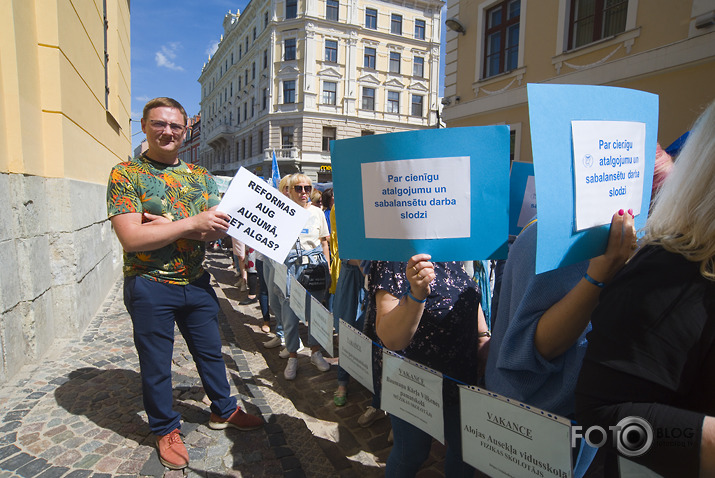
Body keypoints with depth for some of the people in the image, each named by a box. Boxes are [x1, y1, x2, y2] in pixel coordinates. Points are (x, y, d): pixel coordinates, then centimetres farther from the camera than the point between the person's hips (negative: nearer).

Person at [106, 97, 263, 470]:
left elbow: (219, 229, -2)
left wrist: (167, 225, -16)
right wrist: (192, 223, -22)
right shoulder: (126, 174, -8)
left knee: (210, 351, 18)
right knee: (156, 364, 12)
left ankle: (223, 410, 41)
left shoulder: (199, 175, 6)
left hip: (196, 282, 4)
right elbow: (131, 239, -19)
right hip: (149, 286, -4)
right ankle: (165, 429, 35)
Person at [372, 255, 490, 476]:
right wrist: (415, 294, -48)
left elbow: (471, 296, 15)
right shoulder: (393, 264, -24)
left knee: (465, 449, 23)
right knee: (411, 454, 17)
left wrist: (483, 336, 3)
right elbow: (390, 339, -33)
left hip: (464, 377, 6)